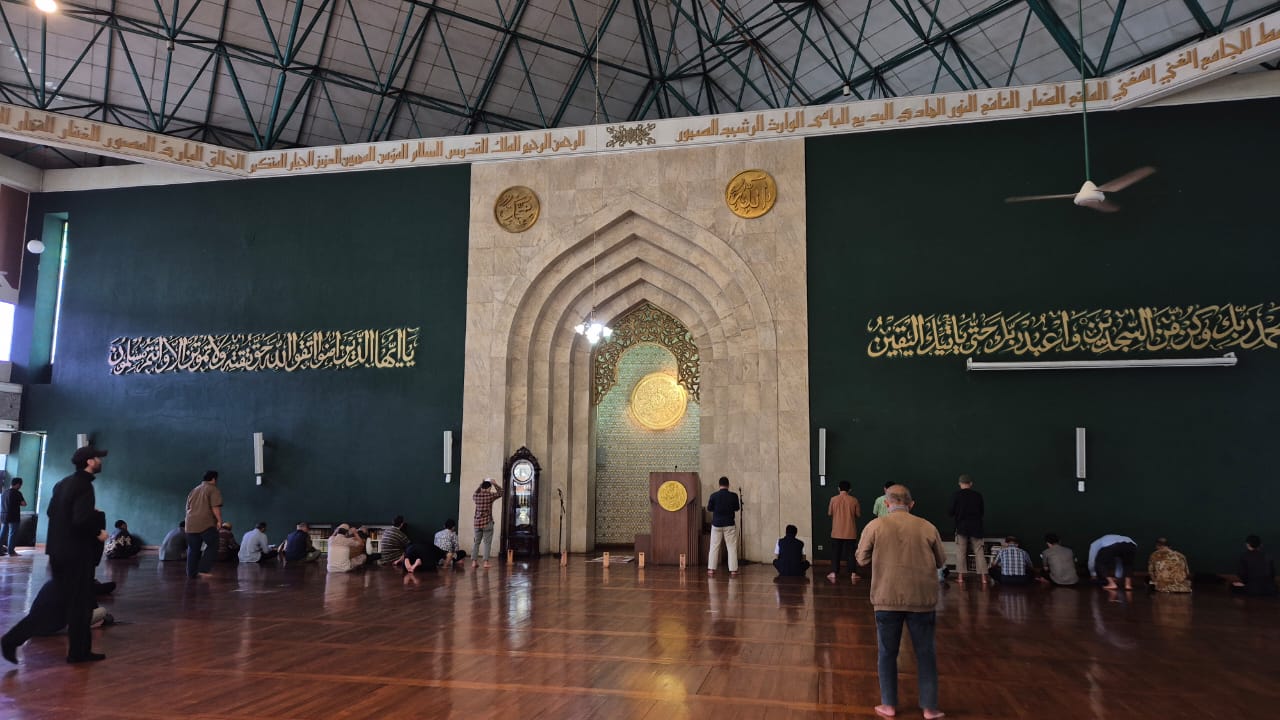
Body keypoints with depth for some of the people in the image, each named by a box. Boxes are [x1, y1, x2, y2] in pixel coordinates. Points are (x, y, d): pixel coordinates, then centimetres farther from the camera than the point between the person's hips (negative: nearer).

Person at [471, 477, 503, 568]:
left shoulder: (476, 495, 2)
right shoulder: (490, 495, -8)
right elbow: (501, 492, 8)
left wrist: (480, 485, 28)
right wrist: (495, 484, 14)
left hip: (477, 522, 4)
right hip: (487, 523, -4)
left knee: (476, 542, 11)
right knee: (487, 543, 1)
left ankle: (474, 561, 9)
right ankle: (486, 562, -2)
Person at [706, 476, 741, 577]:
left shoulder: (714, 495, -8)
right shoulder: (733, 495, -8)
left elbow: (709, 509, 1)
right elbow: (737, 508, 5)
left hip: (716, 524, 1)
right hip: (729, 525, -1)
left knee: (714, 547, 10)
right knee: (732, 548, 6)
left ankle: (711, 569, 9)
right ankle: (733, 570, 3)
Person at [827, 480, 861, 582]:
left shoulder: (833, 499, -5)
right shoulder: (854, 500, -6)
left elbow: (829, 514, 2)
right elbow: (859, 514, 1)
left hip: (837, 532, 0)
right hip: (850, 532, 0)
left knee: (835, 553, 9)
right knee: (850, 553, 8)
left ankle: (834, 573, 9)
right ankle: (853, 573, 7)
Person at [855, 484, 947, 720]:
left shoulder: (875, 526, -6)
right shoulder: (927, 527, -4)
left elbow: (862, 559, 4)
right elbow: (941, 561, 9)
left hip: (887, 599, -1)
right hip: (922, 599, 1)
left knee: (888, 653, 13)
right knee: (925, 653, 13)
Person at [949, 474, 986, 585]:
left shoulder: (956, 495, -7)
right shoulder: (978, 495, 0)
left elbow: (952, 512, -5)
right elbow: (983, 511, 7)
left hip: (961, 526, -2)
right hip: (976, 527, 2)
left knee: (961, 552, 5)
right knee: (979, 552, 6)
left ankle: (960, 577, 1)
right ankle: (983, 577, 2)